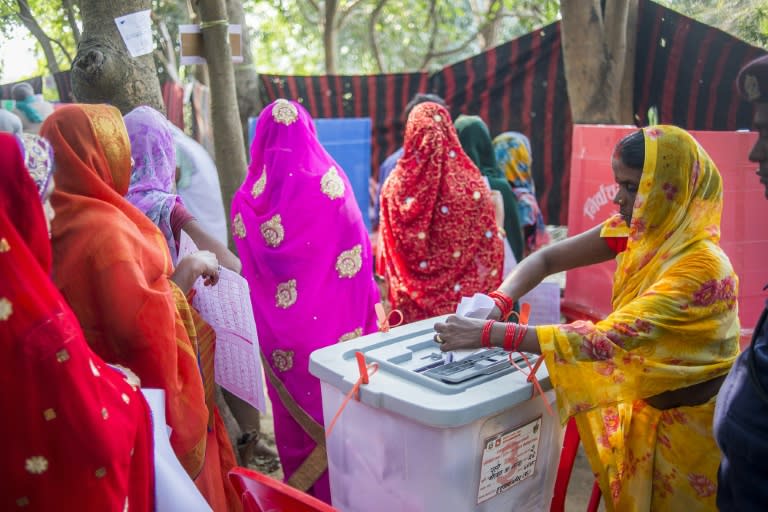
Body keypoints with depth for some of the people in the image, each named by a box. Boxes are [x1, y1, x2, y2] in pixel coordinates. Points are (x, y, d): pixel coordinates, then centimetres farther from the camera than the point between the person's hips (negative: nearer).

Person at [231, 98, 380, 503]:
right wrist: (362, 306, 3)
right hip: (331, 315, 0)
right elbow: (357, 251, -5)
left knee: (292, 401, 13)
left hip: (281, 321, 1)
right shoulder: (331, 180, -7)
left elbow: (248, 265, 2)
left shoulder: (250, 194, -5)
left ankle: (300, 485, 28)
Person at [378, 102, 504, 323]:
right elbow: (491, 250, -4)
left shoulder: (396, 184, -7)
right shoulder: (472, 184, -8)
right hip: (464, 299, 0)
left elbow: (389, 248, -1)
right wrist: (487, 296, 7)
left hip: (413, 298, 0)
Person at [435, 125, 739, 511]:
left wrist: (490, 334, -42)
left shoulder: (702, 267, -31)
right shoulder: (635, 231, -10)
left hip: (686, 421, -5)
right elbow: (546, 258, -8)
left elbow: (607, 339, -39)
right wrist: (497, 303, -28)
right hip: (642, 406, 6)